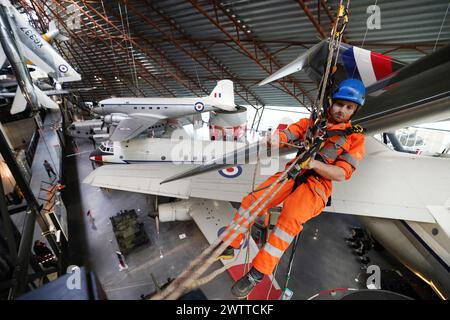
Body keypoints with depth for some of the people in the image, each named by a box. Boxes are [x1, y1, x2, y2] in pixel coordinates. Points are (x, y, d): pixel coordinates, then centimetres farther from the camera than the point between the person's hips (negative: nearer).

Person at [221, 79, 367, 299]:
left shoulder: (355, 138, 7)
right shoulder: (312, 122, 15)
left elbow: (341, 174, -5)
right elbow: (286, 135, 1)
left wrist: (314, 164, -24)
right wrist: (274, 137, -24)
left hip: (316, 185, -3)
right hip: (292, 174, 3)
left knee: (290, 219, -32)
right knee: (251, 201, -16)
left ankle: (257, 274, -19)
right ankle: (229, 247, 2)